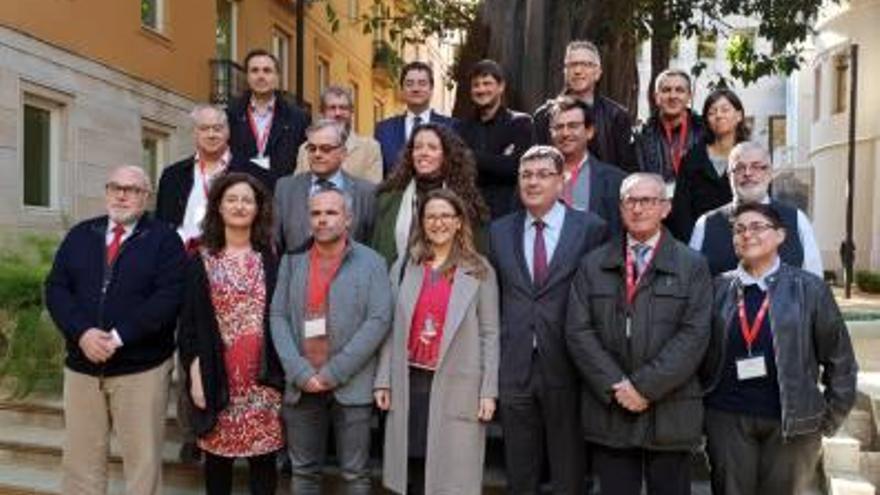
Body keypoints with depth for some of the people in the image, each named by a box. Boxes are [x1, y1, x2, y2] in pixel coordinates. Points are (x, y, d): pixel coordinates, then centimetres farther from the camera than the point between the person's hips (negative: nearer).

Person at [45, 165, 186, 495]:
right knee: (79, 459, 9)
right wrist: (82, 333, -12)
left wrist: (118, 337, -18)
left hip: (141, 367, -4)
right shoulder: (80, 235, 13)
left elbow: (169, 297, -11)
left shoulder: (164, 239, 0)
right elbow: (55, 288, 4)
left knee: (142, 459, 3)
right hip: (82, 364, 4)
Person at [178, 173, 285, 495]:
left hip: (263, 376, 0)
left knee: (263, 455, 5)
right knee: (217, 454, 10)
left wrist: (280, 370, 0)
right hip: (217, 375, 0)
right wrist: (195, 372, -6)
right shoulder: (201, 261, 3)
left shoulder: (270, 259, 5)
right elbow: (189, 321, 2)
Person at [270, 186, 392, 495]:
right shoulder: (292, 261, 8)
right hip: (301, 385, 3)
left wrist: (333, 372, -14)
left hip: (352, 386, -3)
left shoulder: (371, 262, -1)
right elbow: (278, 317, 2)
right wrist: (300, 372, -10)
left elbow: (379, 321, -9)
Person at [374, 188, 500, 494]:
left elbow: (489, 333, 0)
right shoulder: (404, 267, 9)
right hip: (409, 382, 3)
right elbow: (392, 328, 8)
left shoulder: (479, 271, 2)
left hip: (456, 385, -2)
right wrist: (383, 380, 3)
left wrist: (489, 390, -5)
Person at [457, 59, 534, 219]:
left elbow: (515, 166, -10)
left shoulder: (520, 123, 3)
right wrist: (498, 161, -8)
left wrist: (473, 157, -7)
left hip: (505, 212, -3)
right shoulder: (463, 127, 14)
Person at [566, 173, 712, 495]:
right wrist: (616, 385, -10)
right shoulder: (593, 265, 9)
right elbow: (578, 330, 1)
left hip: (670, 415, -1)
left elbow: (694, 335, -6)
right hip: (608, 412, 1)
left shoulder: (692, 266, 4)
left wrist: (646, 386, -13)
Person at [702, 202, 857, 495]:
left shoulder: (809, 288, -2)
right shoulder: (719, 288, 2)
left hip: (793, 421, -1)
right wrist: (700, 409, 4)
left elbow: (840, 359, 2)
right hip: (727, 418, 1)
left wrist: (830, 418, 2)